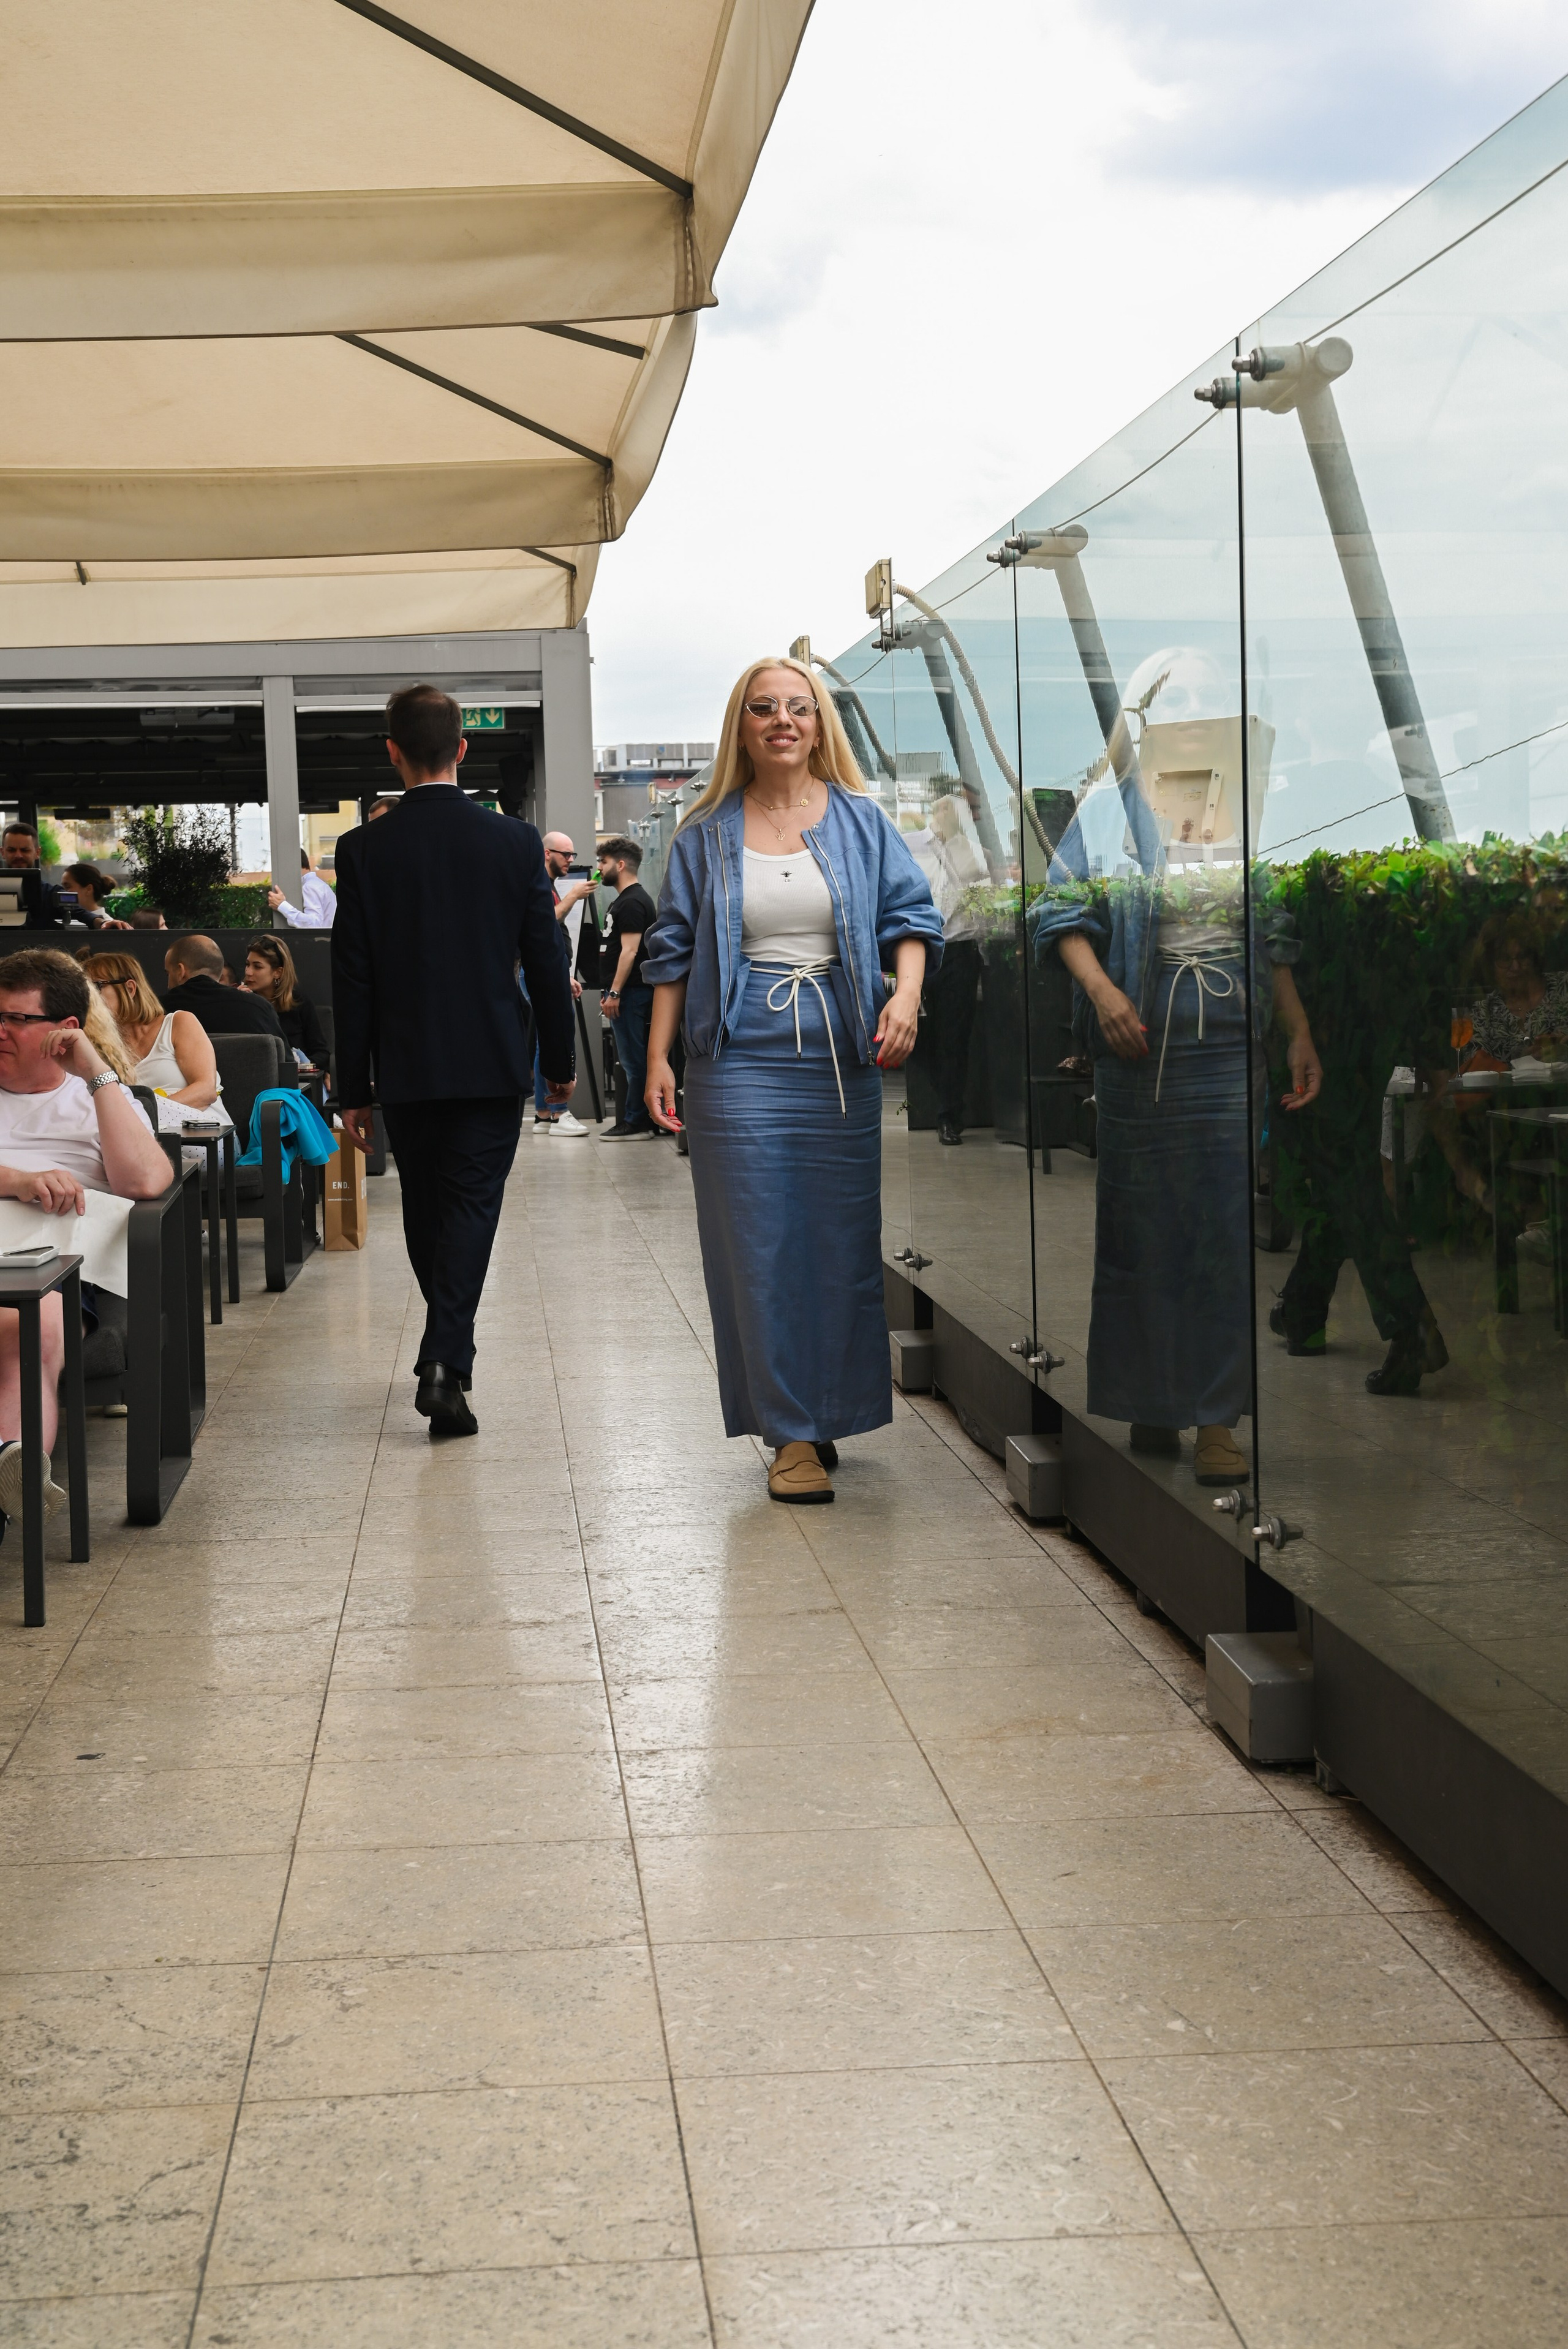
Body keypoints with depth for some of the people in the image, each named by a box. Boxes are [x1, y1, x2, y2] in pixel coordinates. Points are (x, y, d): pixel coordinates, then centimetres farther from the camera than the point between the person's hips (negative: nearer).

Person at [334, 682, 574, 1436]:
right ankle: (445, 1362, -14)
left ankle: (448, 1347, 31)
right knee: (471, 1206, 0)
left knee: (426, 1211, 16)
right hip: (493, 1063, -1)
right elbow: (546, 962, -1)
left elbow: (352, 979, -4)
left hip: (406, 1069, 1)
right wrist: (560, 1061, 10)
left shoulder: (364, 851, -6)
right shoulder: (515, 842, -5)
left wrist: (353, 1087, 3)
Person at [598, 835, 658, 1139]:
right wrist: (611, 991, 22)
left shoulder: (631, 903, -13)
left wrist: (615, 992, -21)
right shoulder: (626, 900, 20)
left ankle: (636, 1122, -4)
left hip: (631, 991, -11)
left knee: (634, 1059, -7)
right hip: (630, 990, 11)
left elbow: (629, 951, -20)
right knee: (635, 1059, 11)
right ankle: (642, 1121, 13)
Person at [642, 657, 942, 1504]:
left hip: (840, 1060, 1)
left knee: (841, 1242, 4)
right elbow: (672, 952, 9)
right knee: (759, 1249, -3)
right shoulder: (706, 836, 8)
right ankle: (792, 1432, 3)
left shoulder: (860, 821, 8)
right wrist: (659, 1057, 1)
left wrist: (906, 994, -14)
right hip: (739, 1061, -1)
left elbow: (910, 916, 5)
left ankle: (830, 1413, 17)